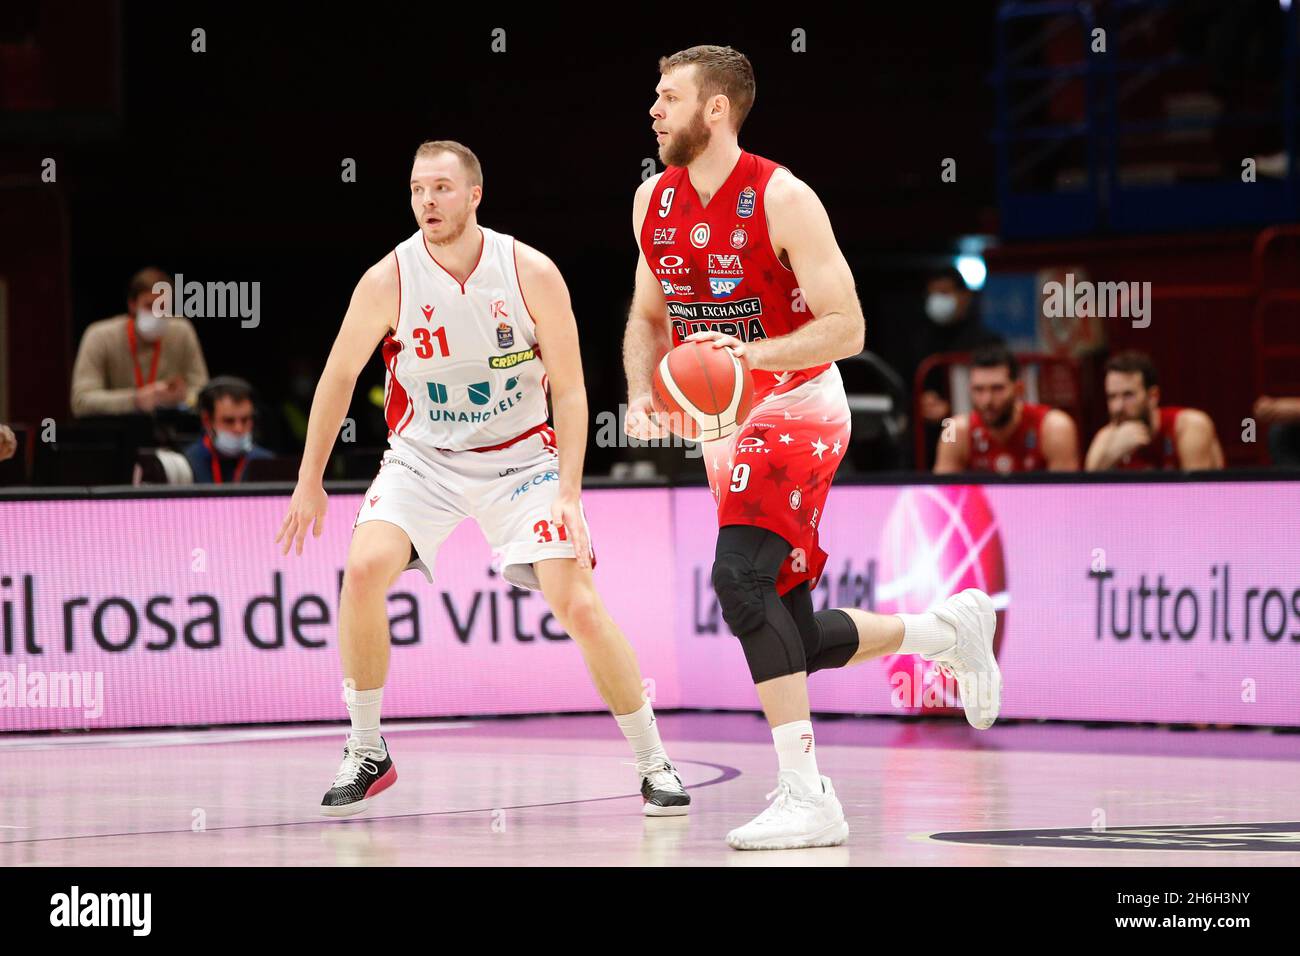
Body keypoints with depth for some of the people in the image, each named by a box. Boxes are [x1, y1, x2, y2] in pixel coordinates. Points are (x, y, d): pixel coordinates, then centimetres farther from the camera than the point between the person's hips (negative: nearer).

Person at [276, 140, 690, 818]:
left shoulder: (531, 274, -16)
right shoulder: (388, 281, -14)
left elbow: (569, 389, -8)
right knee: (365, 568, -23)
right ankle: (365, 752, -5)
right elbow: (339, 377, 0)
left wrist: (568, 494, -17)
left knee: (578, 604, -12)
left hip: (520, 456, -1)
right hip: (422, 457, 1)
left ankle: (653, 762, 5)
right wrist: (309, 483, 4)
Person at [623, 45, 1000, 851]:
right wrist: (640, 395, -3)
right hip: (720, 423, 7)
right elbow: (648, 318, 16)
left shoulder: (781, 199, -17)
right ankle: (948, 631, 33)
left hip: (796, 410, -7)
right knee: (794, 638, 6)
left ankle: (806, 797, -25)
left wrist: (750, 356, -31)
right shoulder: (654, 202, 3)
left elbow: (846, 330, -17)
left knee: (739, 578, -28)